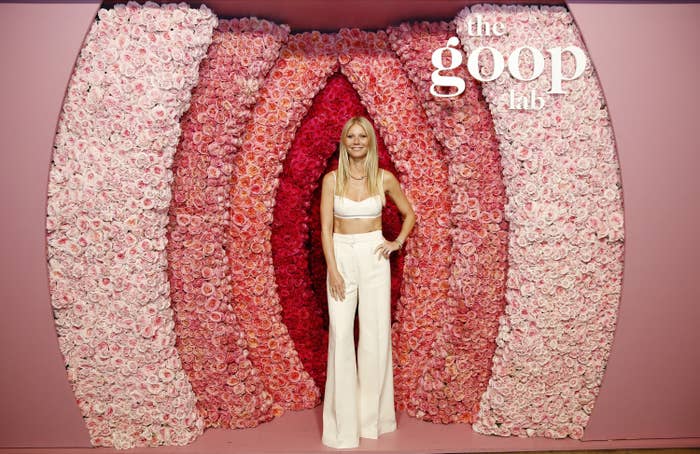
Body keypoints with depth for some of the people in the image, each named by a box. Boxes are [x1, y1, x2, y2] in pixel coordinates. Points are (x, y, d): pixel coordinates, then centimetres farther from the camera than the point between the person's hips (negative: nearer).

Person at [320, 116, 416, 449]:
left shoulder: (384, 178, 2)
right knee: (341, 334, -3)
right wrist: (332, 269, -11)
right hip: (341, 256, 0)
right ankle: (343, 420, 9)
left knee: (376, 334, 4)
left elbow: (409, 214, 16)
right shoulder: (332, 179, 0)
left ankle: (372, 413, 21)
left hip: (374, 258, 1)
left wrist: (398, 242, 2)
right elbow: (326, 228, -4)